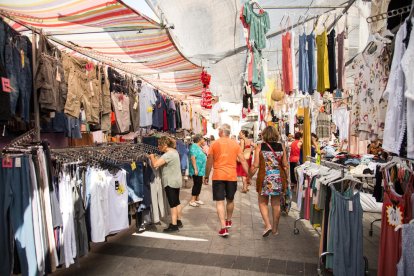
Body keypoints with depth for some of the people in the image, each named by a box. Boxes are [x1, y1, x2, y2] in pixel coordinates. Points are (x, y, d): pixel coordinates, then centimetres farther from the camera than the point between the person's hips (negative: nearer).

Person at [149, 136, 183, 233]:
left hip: (170, 182, -10)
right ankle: (179, 221, 30)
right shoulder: (174, 151, 10)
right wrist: (155, 158, 0)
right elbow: (160, 162, 14)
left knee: (173, 204, -3)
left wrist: (151, 156, -11)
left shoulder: (168, 154, -21)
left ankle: (174, 225, 5)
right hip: (176, 181, 10)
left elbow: (155, 164, -28)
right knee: (177, 202, 18)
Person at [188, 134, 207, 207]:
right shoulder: (194, 146, -12)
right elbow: (192, 157, -21)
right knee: (197, 184, -7)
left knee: (199, 184, 13)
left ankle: (197, 199, 22)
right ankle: (192, 201, -1)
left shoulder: (199, 147, 16)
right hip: (197, 170, -9)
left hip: (200, 169, 9)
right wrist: (195, 169, -25)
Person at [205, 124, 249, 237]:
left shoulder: (215, 144, -2)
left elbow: (209, 162, 0)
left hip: (218, 176, -2)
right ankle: (228, 221, 38)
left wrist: (206, 176, 10)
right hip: (232, 176, 3)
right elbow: (243, 161, 1)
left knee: (219, 201, 2)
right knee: (230, 200, 20)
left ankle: (224, 228, -5)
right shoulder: (235, 144, 3)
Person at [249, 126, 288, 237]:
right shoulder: (281, 147, 1)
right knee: (276, 204, 13)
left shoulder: (260, 147, -5)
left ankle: (268, 225, -1)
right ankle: (275, 229, 23)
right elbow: (285, 165, 4)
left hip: (265, 178, -2)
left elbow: (255, 165, -8)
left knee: (263, 203, 13)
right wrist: (285, 178, 18)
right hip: (278, 178, 3)